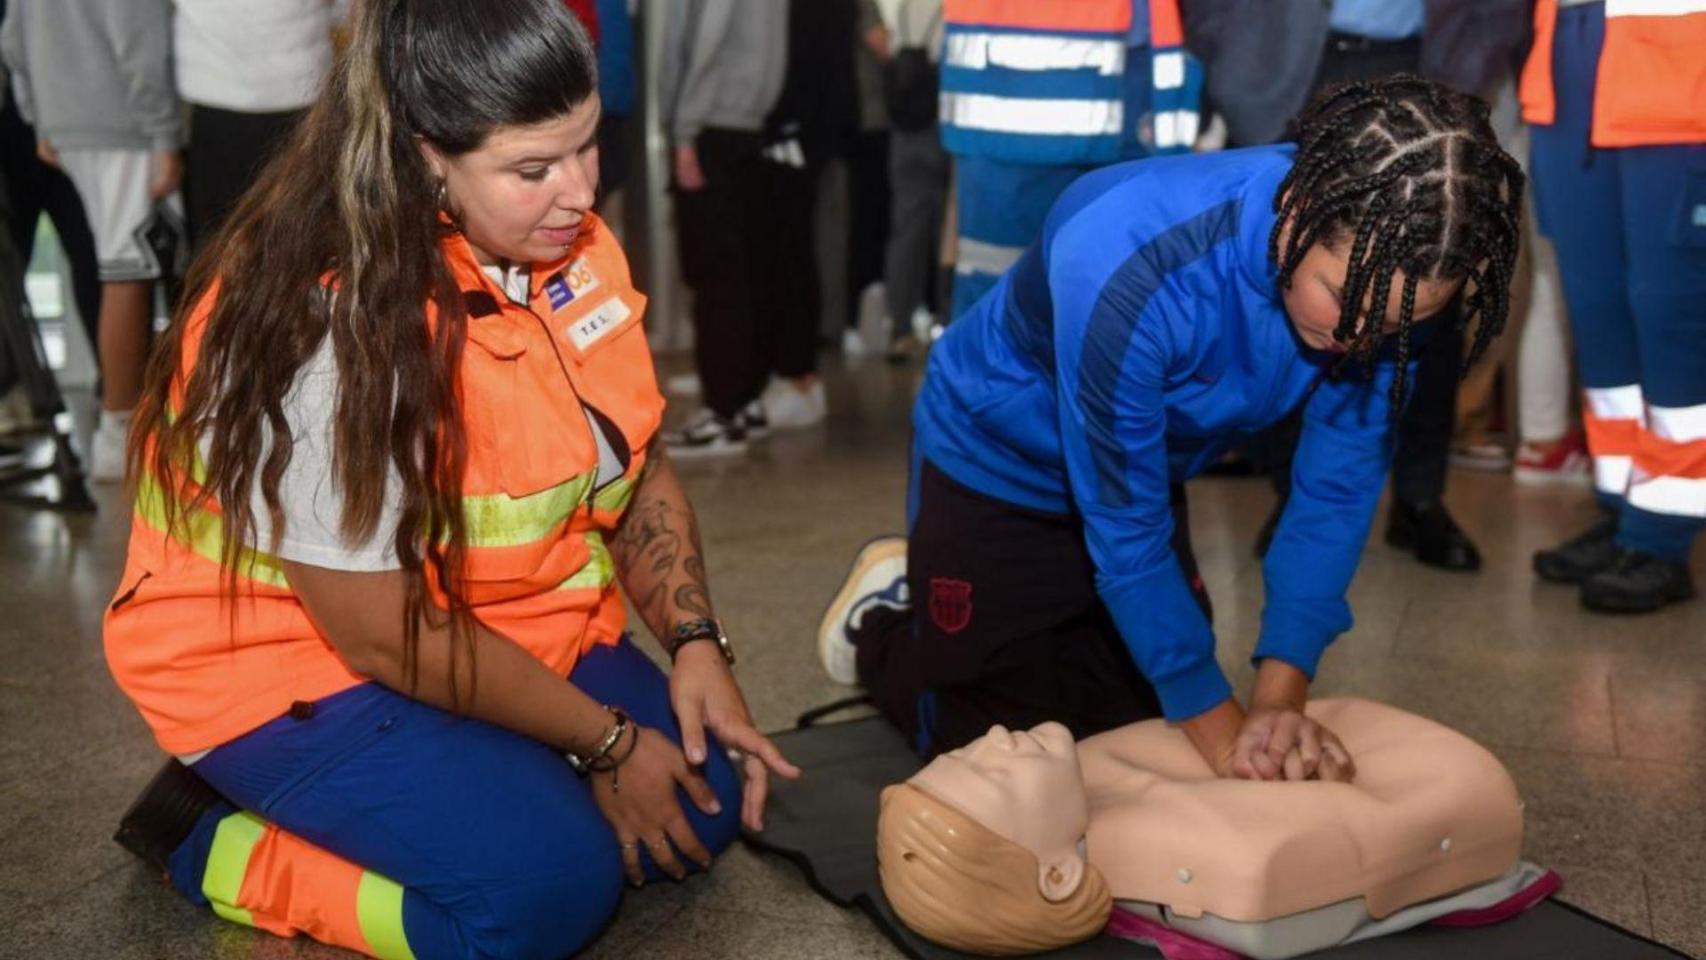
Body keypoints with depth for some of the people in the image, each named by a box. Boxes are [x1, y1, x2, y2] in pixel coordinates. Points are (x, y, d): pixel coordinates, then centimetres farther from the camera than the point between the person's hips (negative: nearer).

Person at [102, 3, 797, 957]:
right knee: (546, 882, -23)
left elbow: (636, 466, 6)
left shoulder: (571, 246, -7)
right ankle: (217, 838, -4)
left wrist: (696, 643, -10)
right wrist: (606, 741, -17)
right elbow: (382, 632, -25)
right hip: (297, 663, -7)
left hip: (507, 631, 8)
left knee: (703, 802, -6)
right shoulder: (326, 328, -30)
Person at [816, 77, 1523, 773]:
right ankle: (881, 620, 29)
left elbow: (1339, 489, -15)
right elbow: (1125, 530, -32)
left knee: (1142, 727, 16)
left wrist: (1281, 691, -23)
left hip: (1149, 460, 6)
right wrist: (1218, 726, -27)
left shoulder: (1388, 276, -24)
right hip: (996, 459, -5)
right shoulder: (1132, 271, -41)